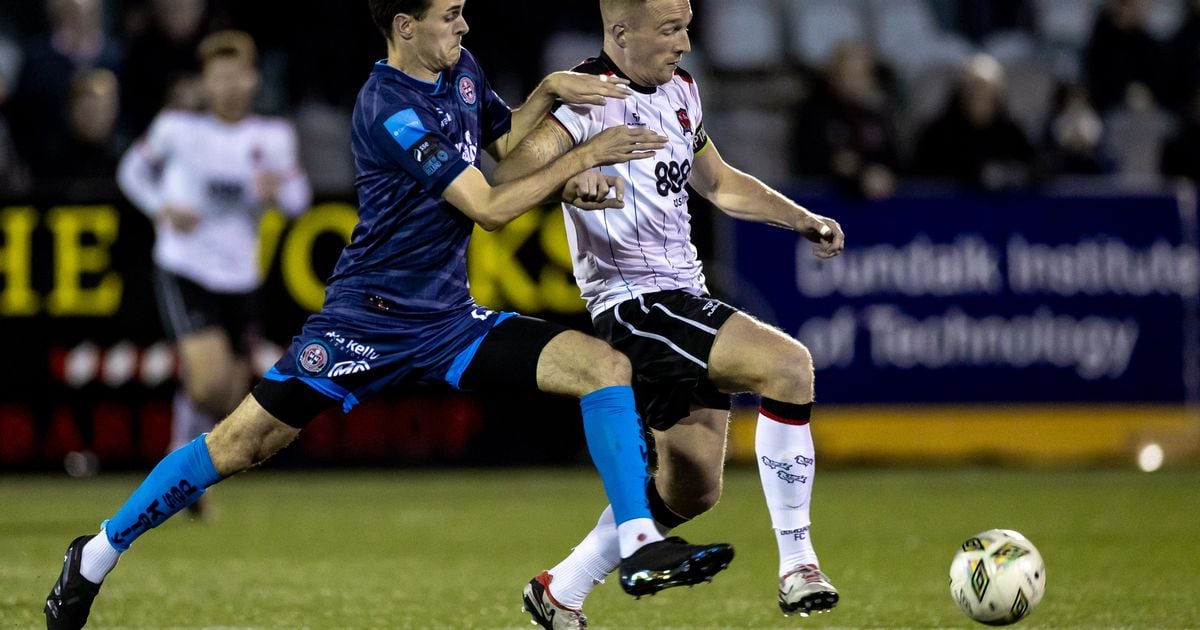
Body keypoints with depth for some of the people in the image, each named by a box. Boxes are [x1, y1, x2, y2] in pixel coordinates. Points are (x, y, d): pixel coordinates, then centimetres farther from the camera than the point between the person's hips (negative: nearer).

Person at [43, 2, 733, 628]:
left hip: (450, 319, 7)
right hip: (369, 317, -7)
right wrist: (583, 157, -16)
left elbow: (504, 142, 24)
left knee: (606, 365, -9)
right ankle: (98, 555, 10)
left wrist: (549, 91, 6)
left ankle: (641, 548, -12)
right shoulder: (389, 107, -20)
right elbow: (490, 207, -20)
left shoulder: (461, 68, 6)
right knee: (241, 445, -8)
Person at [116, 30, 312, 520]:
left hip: (240, 279, 4)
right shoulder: (177, 128, -2)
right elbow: (133, 170, 11)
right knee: (210, 383, -22)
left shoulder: (274, 136, 4)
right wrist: (162, 209, -7)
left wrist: (276, 189, -20)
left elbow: (298, 199, 3)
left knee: (232, 401, 9)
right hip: (183, 272, -4)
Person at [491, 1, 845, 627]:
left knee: (691, 489, 12)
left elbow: (718, 182, 27)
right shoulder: (590, 97, -14)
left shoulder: (679, 90, 13)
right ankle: (797, 564, -21)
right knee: (789, 365, -26)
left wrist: (802, 220, 16)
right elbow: (507, 176, -25)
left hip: (685, 301, 9)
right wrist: (571, 182, -45)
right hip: (635, 303, -9)